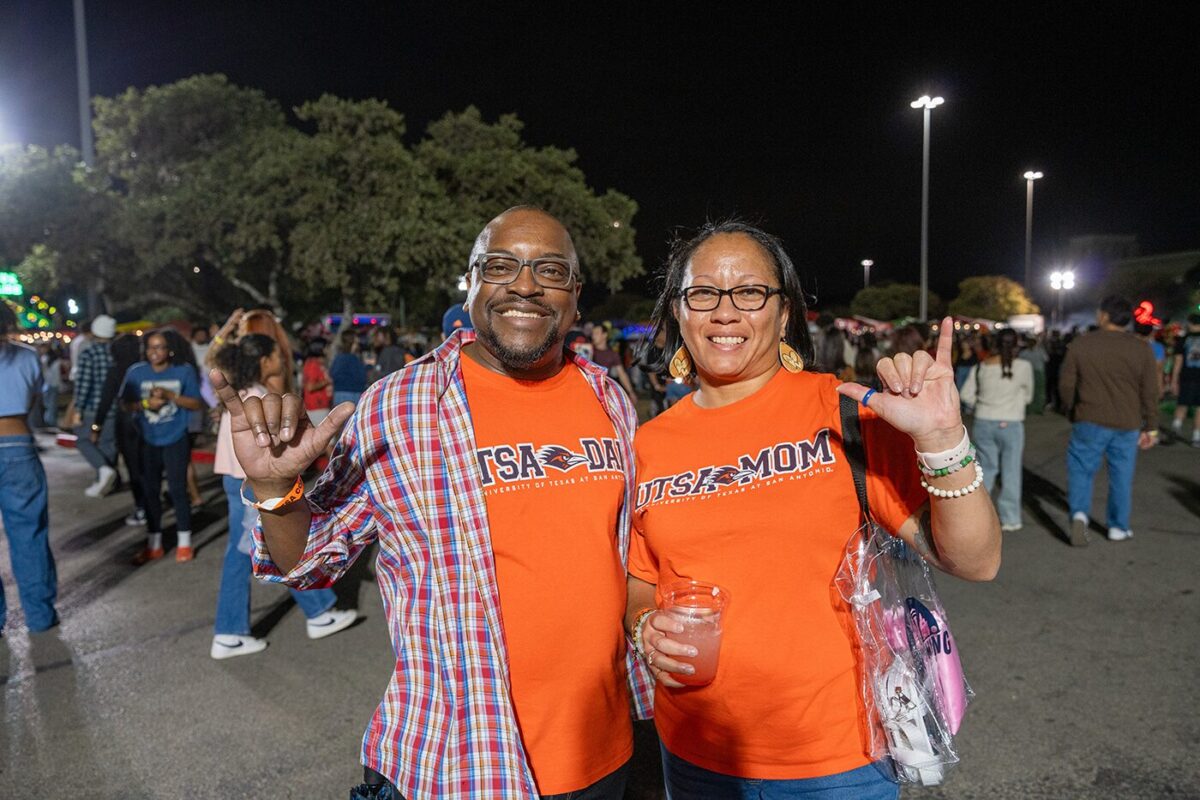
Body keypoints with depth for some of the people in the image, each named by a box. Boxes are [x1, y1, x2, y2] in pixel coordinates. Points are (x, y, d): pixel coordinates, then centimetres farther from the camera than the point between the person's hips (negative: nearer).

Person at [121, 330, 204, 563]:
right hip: (148, 442, 3)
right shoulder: (136, 372, -1)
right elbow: (127, 403, 4)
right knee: (150, 491, 11)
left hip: (176, 440, -3)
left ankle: (184, 542, 15)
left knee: (177, 489, 0)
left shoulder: (184, 371, -6)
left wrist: (171, 395, -17)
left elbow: (196, 404, -4)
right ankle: (154, 544, 24)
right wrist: (146, 404, -14)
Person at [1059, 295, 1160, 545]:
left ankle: (1079, 513, -13)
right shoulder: (1141, 349, -1)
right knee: (1122, 476, 12)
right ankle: (1119, 528, 20)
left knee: (1081, 469, 8)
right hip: (1127, 425, 2)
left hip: (1089, 421, -2)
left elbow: (1066, 384, 0)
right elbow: (1150, 392, 2)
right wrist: (1151, 428, 10)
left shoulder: (1081, 344, -4)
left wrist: (1072, 412, 15)